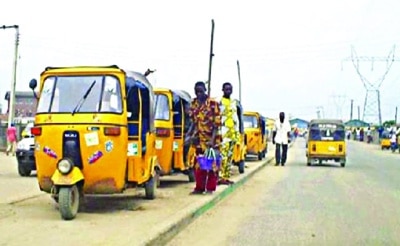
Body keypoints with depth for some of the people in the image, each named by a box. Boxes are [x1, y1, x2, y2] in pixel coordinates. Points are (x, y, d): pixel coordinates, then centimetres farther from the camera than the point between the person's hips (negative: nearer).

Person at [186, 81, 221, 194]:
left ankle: (210, 188, 10)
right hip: (199, 139, 5)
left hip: (211, 139, -5)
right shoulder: (194, 104, 6)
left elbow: (217, 123, -12)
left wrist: (212, 139, -19)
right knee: (198, 163, 8)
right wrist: (189, 135, 2)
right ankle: (199, 187, 17)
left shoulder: (213, 103, -10)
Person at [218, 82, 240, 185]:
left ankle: (227, 177, 13)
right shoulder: (219, 101, -4)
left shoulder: (234, 102, 18)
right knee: (223, 155, -12)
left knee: (230, 155, 8)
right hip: (223, 132, -7)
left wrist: (237, 131, 16)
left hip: (233, 132, 7)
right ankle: (221, 177, -12)